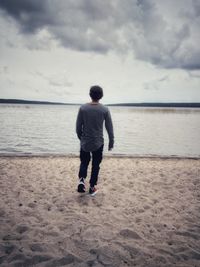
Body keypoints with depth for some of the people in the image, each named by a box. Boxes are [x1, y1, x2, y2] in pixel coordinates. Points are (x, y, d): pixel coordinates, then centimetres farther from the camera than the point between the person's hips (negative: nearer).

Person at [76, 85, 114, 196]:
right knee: (95, 165, 13)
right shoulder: (105, 110, -7)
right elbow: (109, 128, -3)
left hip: (85, 143, 1)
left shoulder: (83, 108, -7)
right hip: (98, 143, 0)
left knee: (84, 162, 18)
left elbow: (78, 126, -3)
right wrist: (111, 142, 8)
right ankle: (92, 188, 17)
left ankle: (81, 180, -4)